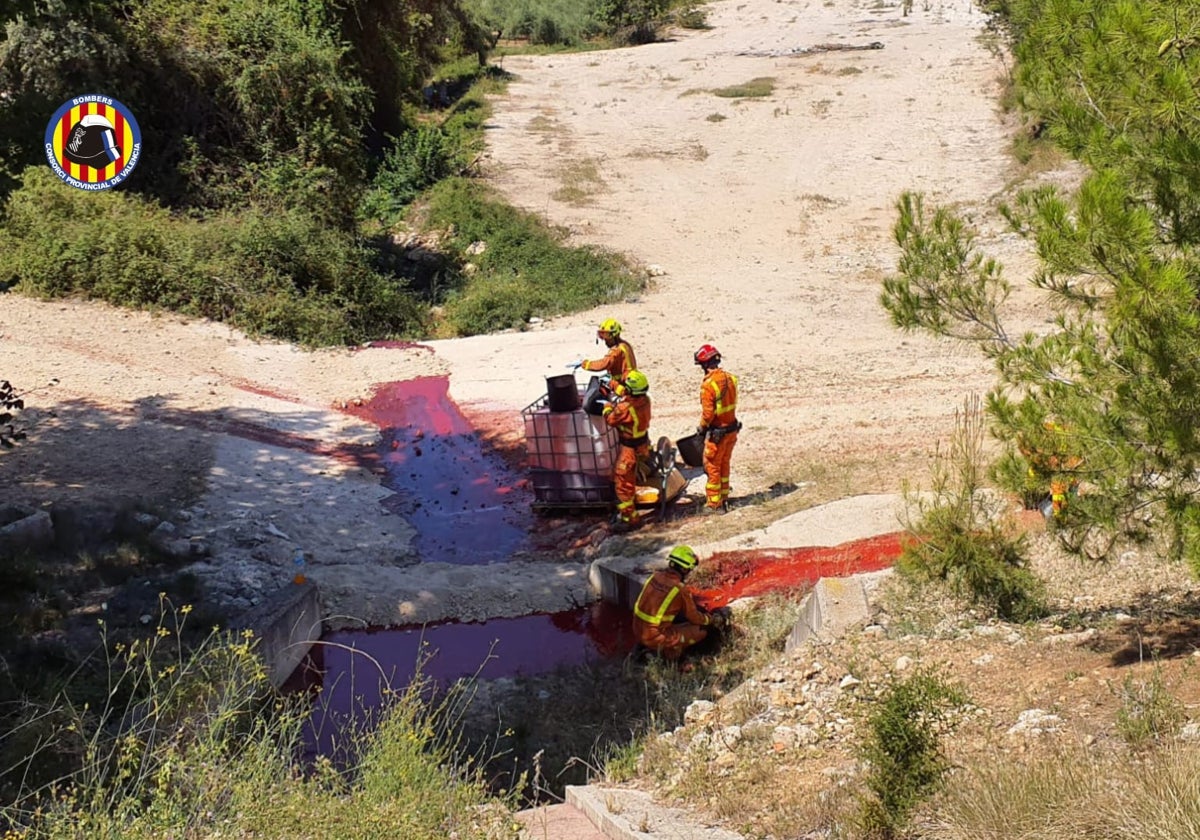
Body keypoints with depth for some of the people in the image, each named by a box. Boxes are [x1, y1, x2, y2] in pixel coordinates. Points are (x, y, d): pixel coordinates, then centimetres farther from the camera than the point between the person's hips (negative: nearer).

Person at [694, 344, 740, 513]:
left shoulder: (708, 385, -24)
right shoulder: (730, 378, -2)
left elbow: (708, 413, -22)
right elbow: (732, 403, 6)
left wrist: (701, 427, -4)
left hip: (717, 433, -7)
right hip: (732, 428, 7)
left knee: (712, 467, 7)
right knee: (724, 466, 20)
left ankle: (714, 504, 14)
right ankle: (724, 499, 30)